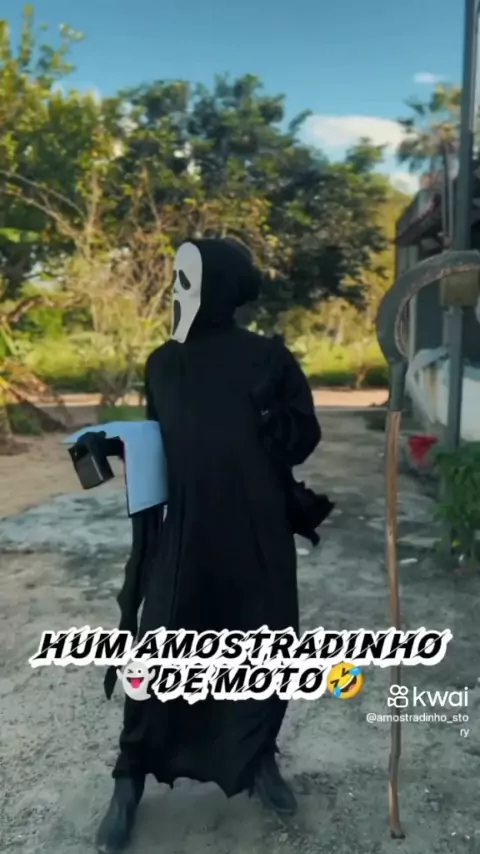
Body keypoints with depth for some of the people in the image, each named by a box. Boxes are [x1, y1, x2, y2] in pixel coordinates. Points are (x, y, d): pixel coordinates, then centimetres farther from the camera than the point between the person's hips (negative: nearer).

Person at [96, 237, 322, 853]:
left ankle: (260, 759, 37)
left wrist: (264, 425, -18)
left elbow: (305, 434, -1)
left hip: (257, 532, -1)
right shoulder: (162, 364, 3)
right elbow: (154, 443, 11)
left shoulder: (268, 358, -6)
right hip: (182, 529, 2)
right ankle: (130, 780, 26)